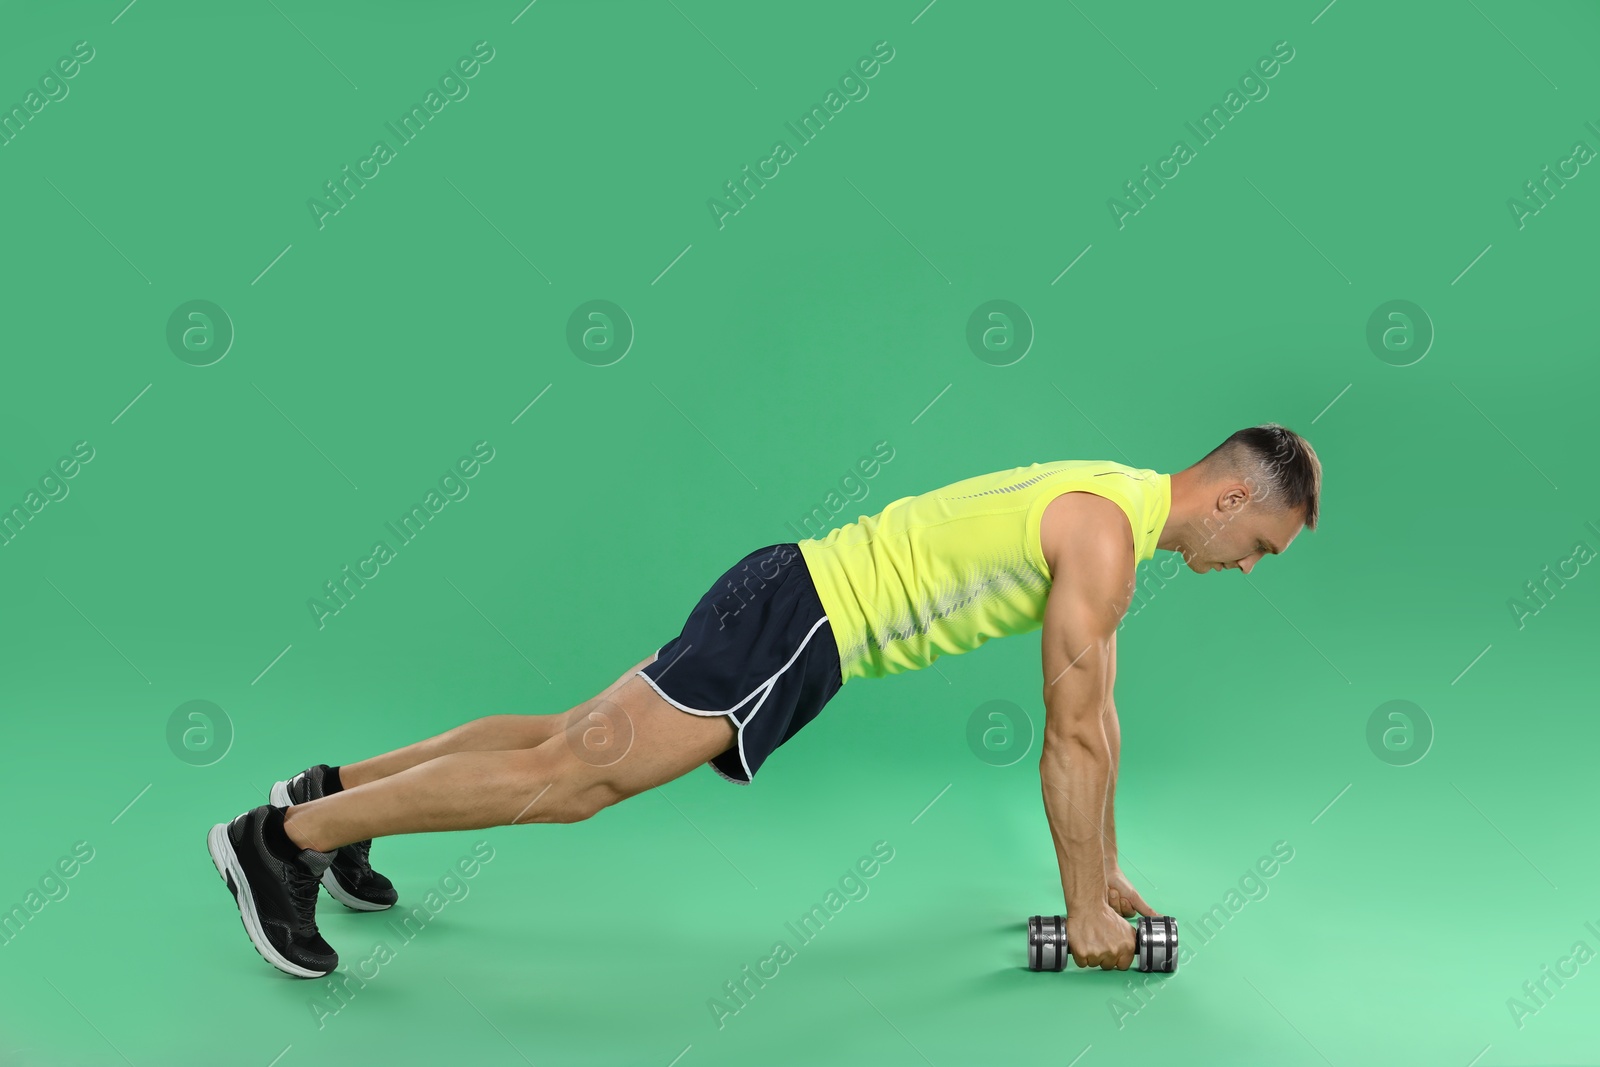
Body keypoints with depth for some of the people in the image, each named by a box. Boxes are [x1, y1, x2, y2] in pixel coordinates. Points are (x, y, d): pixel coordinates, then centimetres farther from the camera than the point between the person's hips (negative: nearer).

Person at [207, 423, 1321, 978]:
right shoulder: (1106, 534, -16)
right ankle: (288, 837, -4)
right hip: (796, 626, -9)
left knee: (577, 738, 13)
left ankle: (340, 788, 22)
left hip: (799, 603, 9)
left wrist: (1108, 872, 24)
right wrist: (1086, 914, -5)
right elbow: (1072, 741, -15)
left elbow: (1095, 712, 21)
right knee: (577, 770, -10)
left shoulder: (1113, 499, 15)